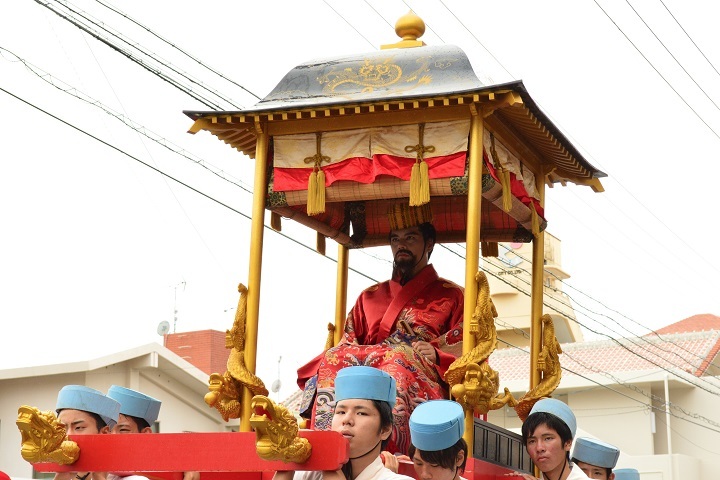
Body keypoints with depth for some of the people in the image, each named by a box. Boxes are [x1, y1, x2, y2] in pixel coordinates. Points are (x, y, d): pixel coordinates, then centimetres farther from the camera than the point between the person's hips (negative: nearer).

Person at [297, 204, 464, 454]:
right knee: (335, 360, -30)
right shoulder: (370, 297, 32)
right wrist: (336, 356, -4)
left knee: (399, 358, -38)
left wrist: (436, 355, -12)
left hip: (427, 383, -3)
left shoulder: (451, 296, 21)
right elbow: (347, 344, 21)